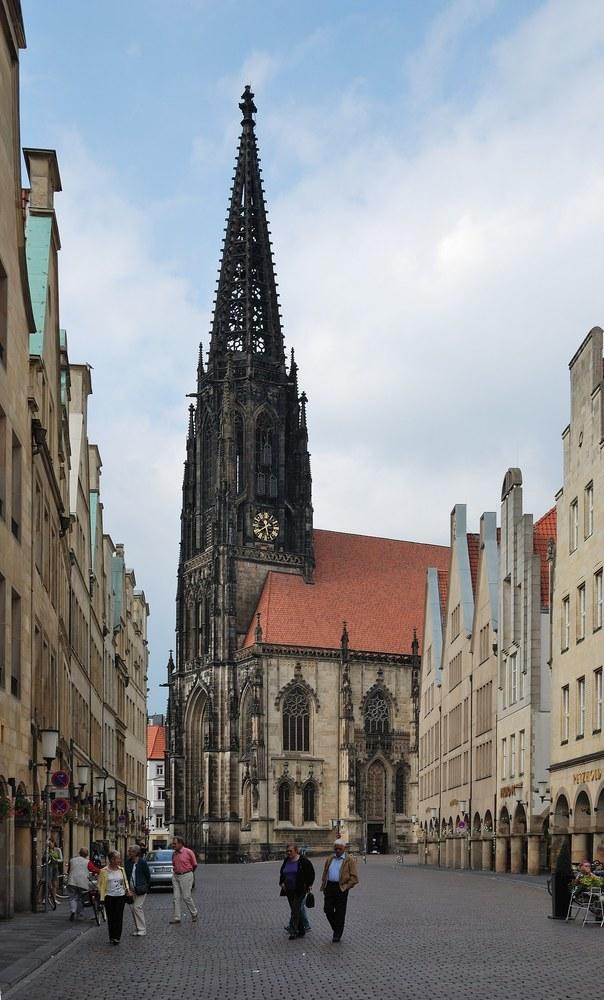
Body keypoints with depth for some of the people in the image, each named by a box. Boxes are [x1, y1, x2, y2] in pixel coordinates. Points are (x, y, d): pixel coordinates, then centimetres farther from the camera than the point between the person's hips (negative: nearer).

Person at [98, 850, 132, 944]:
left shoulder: (121, 870, 8)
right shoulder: (104, 871, -3)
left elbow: (125, 881, 18)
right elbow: (101, 885, -1)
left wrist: (127, 889, 0)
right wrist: (102, 897, -7)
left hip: (120, 896, 2)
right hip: (109, 897, -2)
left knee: (119, 917, -5)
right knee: (111, 918, 1)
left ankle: (117, 937, -5)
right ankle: (112, 937, 12)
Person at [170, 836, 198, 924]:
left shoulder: (188, 852, -11)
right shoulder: (174, 854, 7)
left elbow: (195, 864, -1)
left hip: (186, 876, -6)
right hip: (175, 876, 6)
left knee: (186, 897, -3)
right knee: (176, 897, 1)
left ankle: (194, 913, 19)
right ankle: (176, 918, 3)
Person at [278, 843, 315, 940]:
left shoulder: (303, 861, -8)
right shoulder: (286, 861, 9)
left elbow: (311, 872, -2)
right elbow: (282, 873, 22)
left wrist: (309, 884, -5)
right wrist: (282, 883, 8)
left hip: (300, 890, -6)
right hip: (289, 890, 6)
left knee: (295, 910, -13)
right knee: (295, 911, 10)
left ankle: (293, 931, -15)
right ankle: (301, 931, 18)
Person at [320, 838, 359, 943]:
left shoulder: (350, 860, 0)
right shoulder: (329, 860, 16)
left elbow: (354, 878, -4)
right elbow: (325, 874, 22)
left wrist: (345, 886, -11)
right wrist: (324, 886, 11)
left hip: (341, 888, -5)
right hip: (329, 887, 5)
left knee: (340, 912, 0)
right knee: (327, 910, 2)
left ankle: (338, 934, 10)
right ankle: (336, 929, 23)